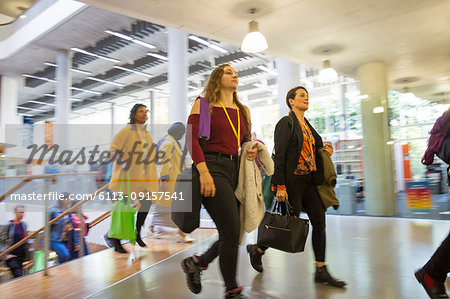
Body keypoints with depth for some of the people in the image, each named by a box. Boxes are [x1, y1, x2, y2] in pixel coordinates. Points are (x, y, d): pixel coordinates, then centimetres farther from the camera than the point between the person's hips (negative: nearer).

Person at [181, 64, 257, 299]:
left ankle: (195, 263, 31)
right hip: (213, 167, -7)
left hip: (236, 171, 7)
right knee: (232, 231, -11)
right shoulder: (204, 104, 3)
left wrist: (252, 150, 3)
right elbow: (191, 138, -7)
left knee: (232, 234, 6)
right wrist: (203, 171, -19)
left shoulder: (243, 111, 20)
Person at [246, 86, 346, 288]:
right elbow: (279, 155, -14)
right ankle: (257, 249, 22)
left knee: (319, 221, 1)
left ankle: (321, 271, 10)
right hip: (292, 181, -8)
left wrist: (324, 151, 5)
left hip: (309, 181, 8)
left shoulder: (307, 125, 18)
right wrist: (280, 186, -20)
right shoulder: (286, 123, -7)